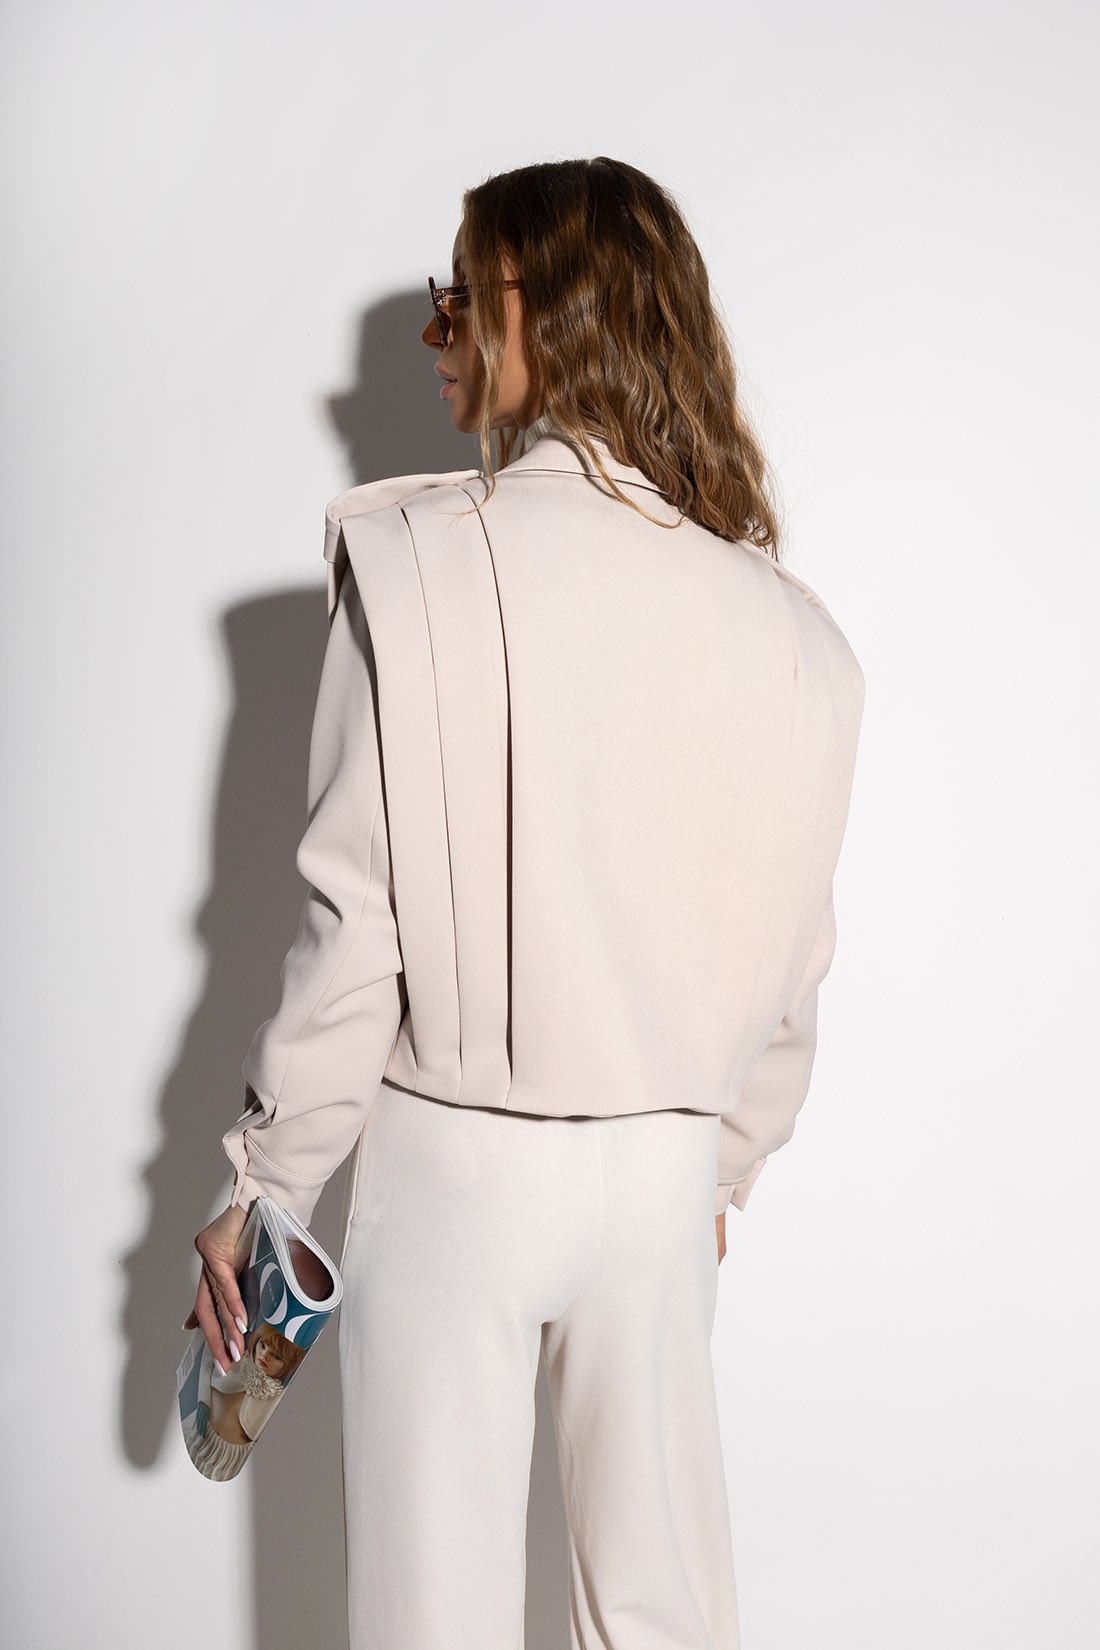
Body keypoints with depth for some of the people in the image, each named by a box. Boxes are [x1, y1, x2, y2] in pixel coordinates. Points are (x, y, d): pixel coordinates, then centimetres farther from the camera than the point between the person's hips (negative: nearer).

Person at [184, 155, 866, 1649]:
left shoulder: (413, 557, -15)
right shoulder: (784, 621, -3)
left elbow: (360, 920, -14)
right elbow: (787, 961, 4)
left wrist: (266, 1184, -2)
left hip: (455, 1153, -3)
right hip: (667, 1164, 4)